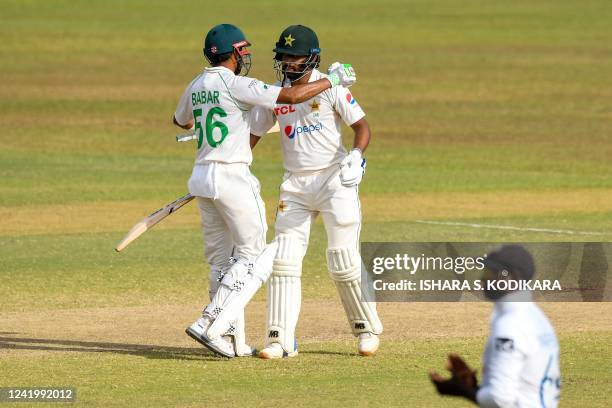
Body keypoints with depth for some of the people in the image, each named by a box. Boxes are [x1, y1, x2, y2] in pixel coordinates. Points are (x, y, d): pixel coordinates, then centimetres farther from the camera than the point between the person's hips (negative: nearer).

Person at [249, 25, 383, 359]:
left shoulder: (330, 88, -7)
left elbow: (361, 125, -7)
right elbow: (252, 134, 10)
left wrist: (356, 155, -27)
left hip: (335, 180, -4)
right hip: (295, 186, 4)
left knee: (343, 262, -5)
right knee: (283, 261, -5)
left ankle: (366, 328, 15)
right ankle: (280, 340, -4)